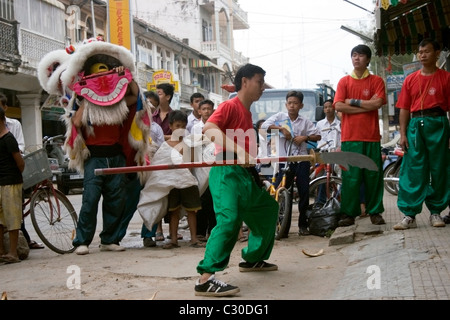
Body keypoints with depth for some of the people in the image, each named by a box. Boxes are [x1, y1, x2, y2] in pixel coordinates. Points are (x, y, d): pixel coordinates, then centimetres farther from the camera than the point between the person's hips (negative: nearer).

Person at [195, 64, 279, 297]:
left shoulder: (247, 112, 20)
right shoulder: (230, 106, -7)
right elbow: (209, 129, -26)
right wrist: (238, 151, -35)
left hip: (245, 174, 10)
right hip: (227, 172, -10)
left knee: (268, 207, 22)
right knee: (229, 220, -24)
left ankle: (252, 259, 35)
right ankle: (205, 279, -26)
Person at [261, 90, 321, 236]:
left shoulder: (305, 121, 10)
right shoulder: (280, 117, 6)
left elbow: (317, 135, 10)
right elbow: (264, 126, -5)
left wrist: (304, 137, -7)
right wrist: (281, 128, -15)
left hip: (301, 160, 2)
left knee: (304, 191, 1)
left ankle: (303, 224, 12)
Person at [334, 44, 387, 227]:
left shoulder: (376, 81, 8)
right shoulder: (344, 81, 9)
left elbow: (377, 103, -7)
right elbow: (338, 106, -4)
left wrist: (354, 101, -3)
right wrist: (366, 105, -6)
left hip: (371, 136, 0)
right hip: (349, 136, 0)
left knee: (373, 175, 3)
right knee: (350, 176, -2)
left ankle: (375, 212, 12)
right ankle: (348, 214, 4)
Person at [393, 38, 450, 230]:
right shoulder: (411, 79, 12)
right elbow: (404, 108, 11)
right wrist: (403, 134, 3)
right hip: (415, 125, 2)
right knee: (412, 171, -2)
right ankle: (409, 215, -2)